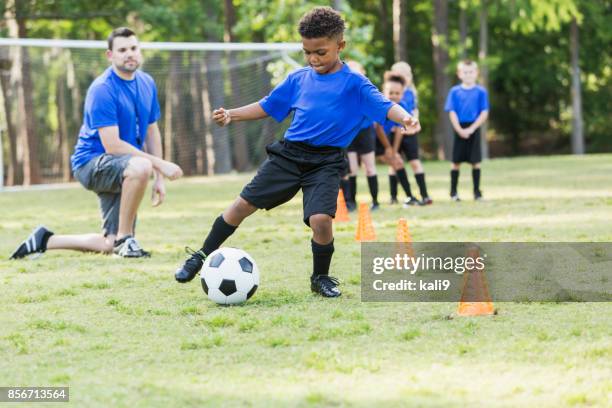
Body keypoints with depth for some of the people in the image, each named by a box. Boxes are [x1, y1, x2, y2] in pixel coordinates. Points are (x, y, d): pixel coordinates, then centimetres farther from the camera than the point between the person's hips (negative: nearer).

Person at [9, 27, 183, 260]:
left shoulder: (147, 84, 5)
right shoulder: (102, 90, -19)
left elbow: (152, 132, 15)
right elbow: (112, 146, -25)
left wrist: (159, 178, 8)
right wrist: (160, 164, -27)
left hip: (120, 173, 8)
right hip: (91, 163, -8)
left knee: (110, 245, 5)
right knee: (140, 167, -39)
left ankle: (46, 241, 23)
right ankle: (124, 239, -23)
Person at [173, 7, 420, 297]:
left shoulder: (354, 84, -5)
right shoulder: (298, 79, 8)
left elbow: (384, 106, -17)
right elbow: (268, 107, 18)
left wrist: (404, 117, -38)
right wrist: (232, 115, 8)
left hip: (326, 163, -4)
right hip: (288, 155, 4)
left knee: (320, 219, -23)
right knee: (244, 204, 2)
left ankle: (321, 277, 5)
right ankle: (203, 256, 20)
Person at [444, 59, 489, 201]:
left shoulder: (481, 92, 1)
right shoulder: (454, 92, 2)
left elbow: (484, 113, -3)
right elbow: (452, 112, 0)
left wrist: (471, 129, -12)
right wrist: (460, 130, -11)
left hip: (473, 129, 0)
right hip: (459, 130, 0)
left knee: (476, 161, 0)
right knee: (456, 161, 3)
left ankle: (477, 191, 7)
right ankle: (453, 191, 11)